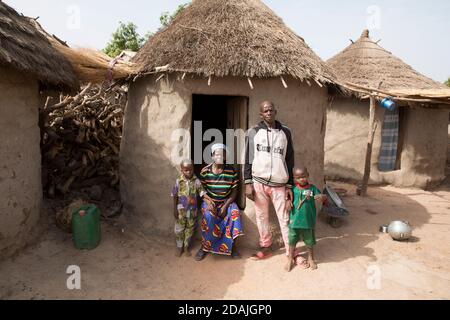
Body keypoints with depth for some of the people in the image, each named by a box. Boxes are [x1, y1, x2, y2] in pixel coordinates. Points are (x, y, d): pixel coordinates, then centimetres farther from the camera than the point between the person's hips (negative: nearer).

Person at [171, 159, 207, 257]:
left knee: (190, 228, 14)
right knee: (179, 229, 10)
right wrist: (175, 209, -4)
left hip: (192, 209, 1)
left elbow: (202, 193, -9)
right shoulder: (178, 181, -10)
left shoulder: (196, 181, -10)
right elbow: (175, 196, -3)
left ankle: (187, 246, 31)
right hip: (181, 209, -1)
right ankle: (179, 246, 28)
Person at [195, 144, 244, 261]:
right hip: (210, 200, -1)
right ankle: (205, 246, -11)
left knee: (235, 213, -28)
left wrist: (225, 206, -16)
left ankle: (232, 245, -9)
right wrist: (208, 203, -20)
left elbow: (234, 191, -3)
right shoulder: (205, 171, -7)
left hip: (226, 201, 1)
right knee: (208, 216, -31)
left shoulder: (231, 171, -5)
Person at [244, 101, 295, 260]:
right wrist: (248, 183, -4)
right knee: (262, 216, 11)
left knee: (284, 218, 1)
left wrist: (290, 185, 3)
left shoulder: (285, 132, 4)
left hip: (279, 184, 0)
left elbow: (290, 160, 7)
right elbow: (248, 159, 3)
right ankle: (266, 247, 27)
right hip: (259, 182, 1)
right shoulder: (254, 132, 2)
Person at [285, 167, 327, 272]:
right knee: (292, 241, 14)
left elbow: (324, 197, -11)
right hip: (294, 221, 1)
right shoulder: (293, 189, -4)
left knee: (309, 242, 18)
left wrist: (322, 196, -31)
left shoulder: (312, 188, -7)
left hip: (308, 221, 0)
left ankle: (311, 258, 41)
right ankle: (290, 259, 34)